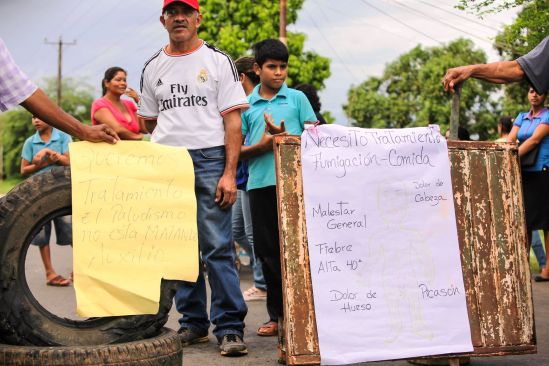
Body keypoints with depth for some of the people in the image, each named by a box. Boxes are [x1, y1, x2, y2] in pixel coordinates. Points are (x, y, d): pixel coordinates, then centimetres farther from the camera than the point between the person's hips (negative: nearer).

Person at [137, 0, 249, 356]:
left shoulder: (218, 60, 3)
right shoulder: (153, 68, 14)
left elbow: (232, 121, -3)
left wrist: (229, 173, -11)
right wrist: (177, 134, 8)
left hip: (211, 160, -4)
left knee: (218, 247, -8)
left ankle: (230, 327, -4)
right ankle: (192, 322, 17)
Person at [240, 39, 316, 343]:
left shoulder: (297, 98, 8)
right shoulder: (246, 105, 10)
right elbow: (236, 150, 7)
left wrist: (284, 136, -12)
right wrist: (262, 146, -11)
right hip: (260, 182, 2)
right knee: (267, 249, 5)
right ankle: (277, 313, 15)